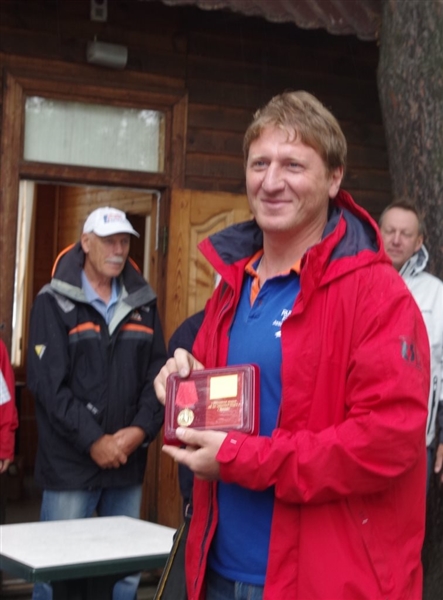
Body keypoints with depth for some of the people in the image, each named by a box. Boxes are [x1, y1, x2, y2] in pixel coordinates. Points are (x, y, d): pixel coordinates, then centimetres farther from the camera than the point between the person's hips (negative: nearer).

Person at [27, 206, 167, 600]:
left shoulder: (142, 303, 11)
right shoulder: (54, 302, -2)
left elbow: (158, 374, 7)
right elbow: (49, 383, -10)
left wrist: (141, 429, -9)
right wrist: (94, 441, -15)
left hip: (128, 464, 4)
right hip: (69, 465, -4)